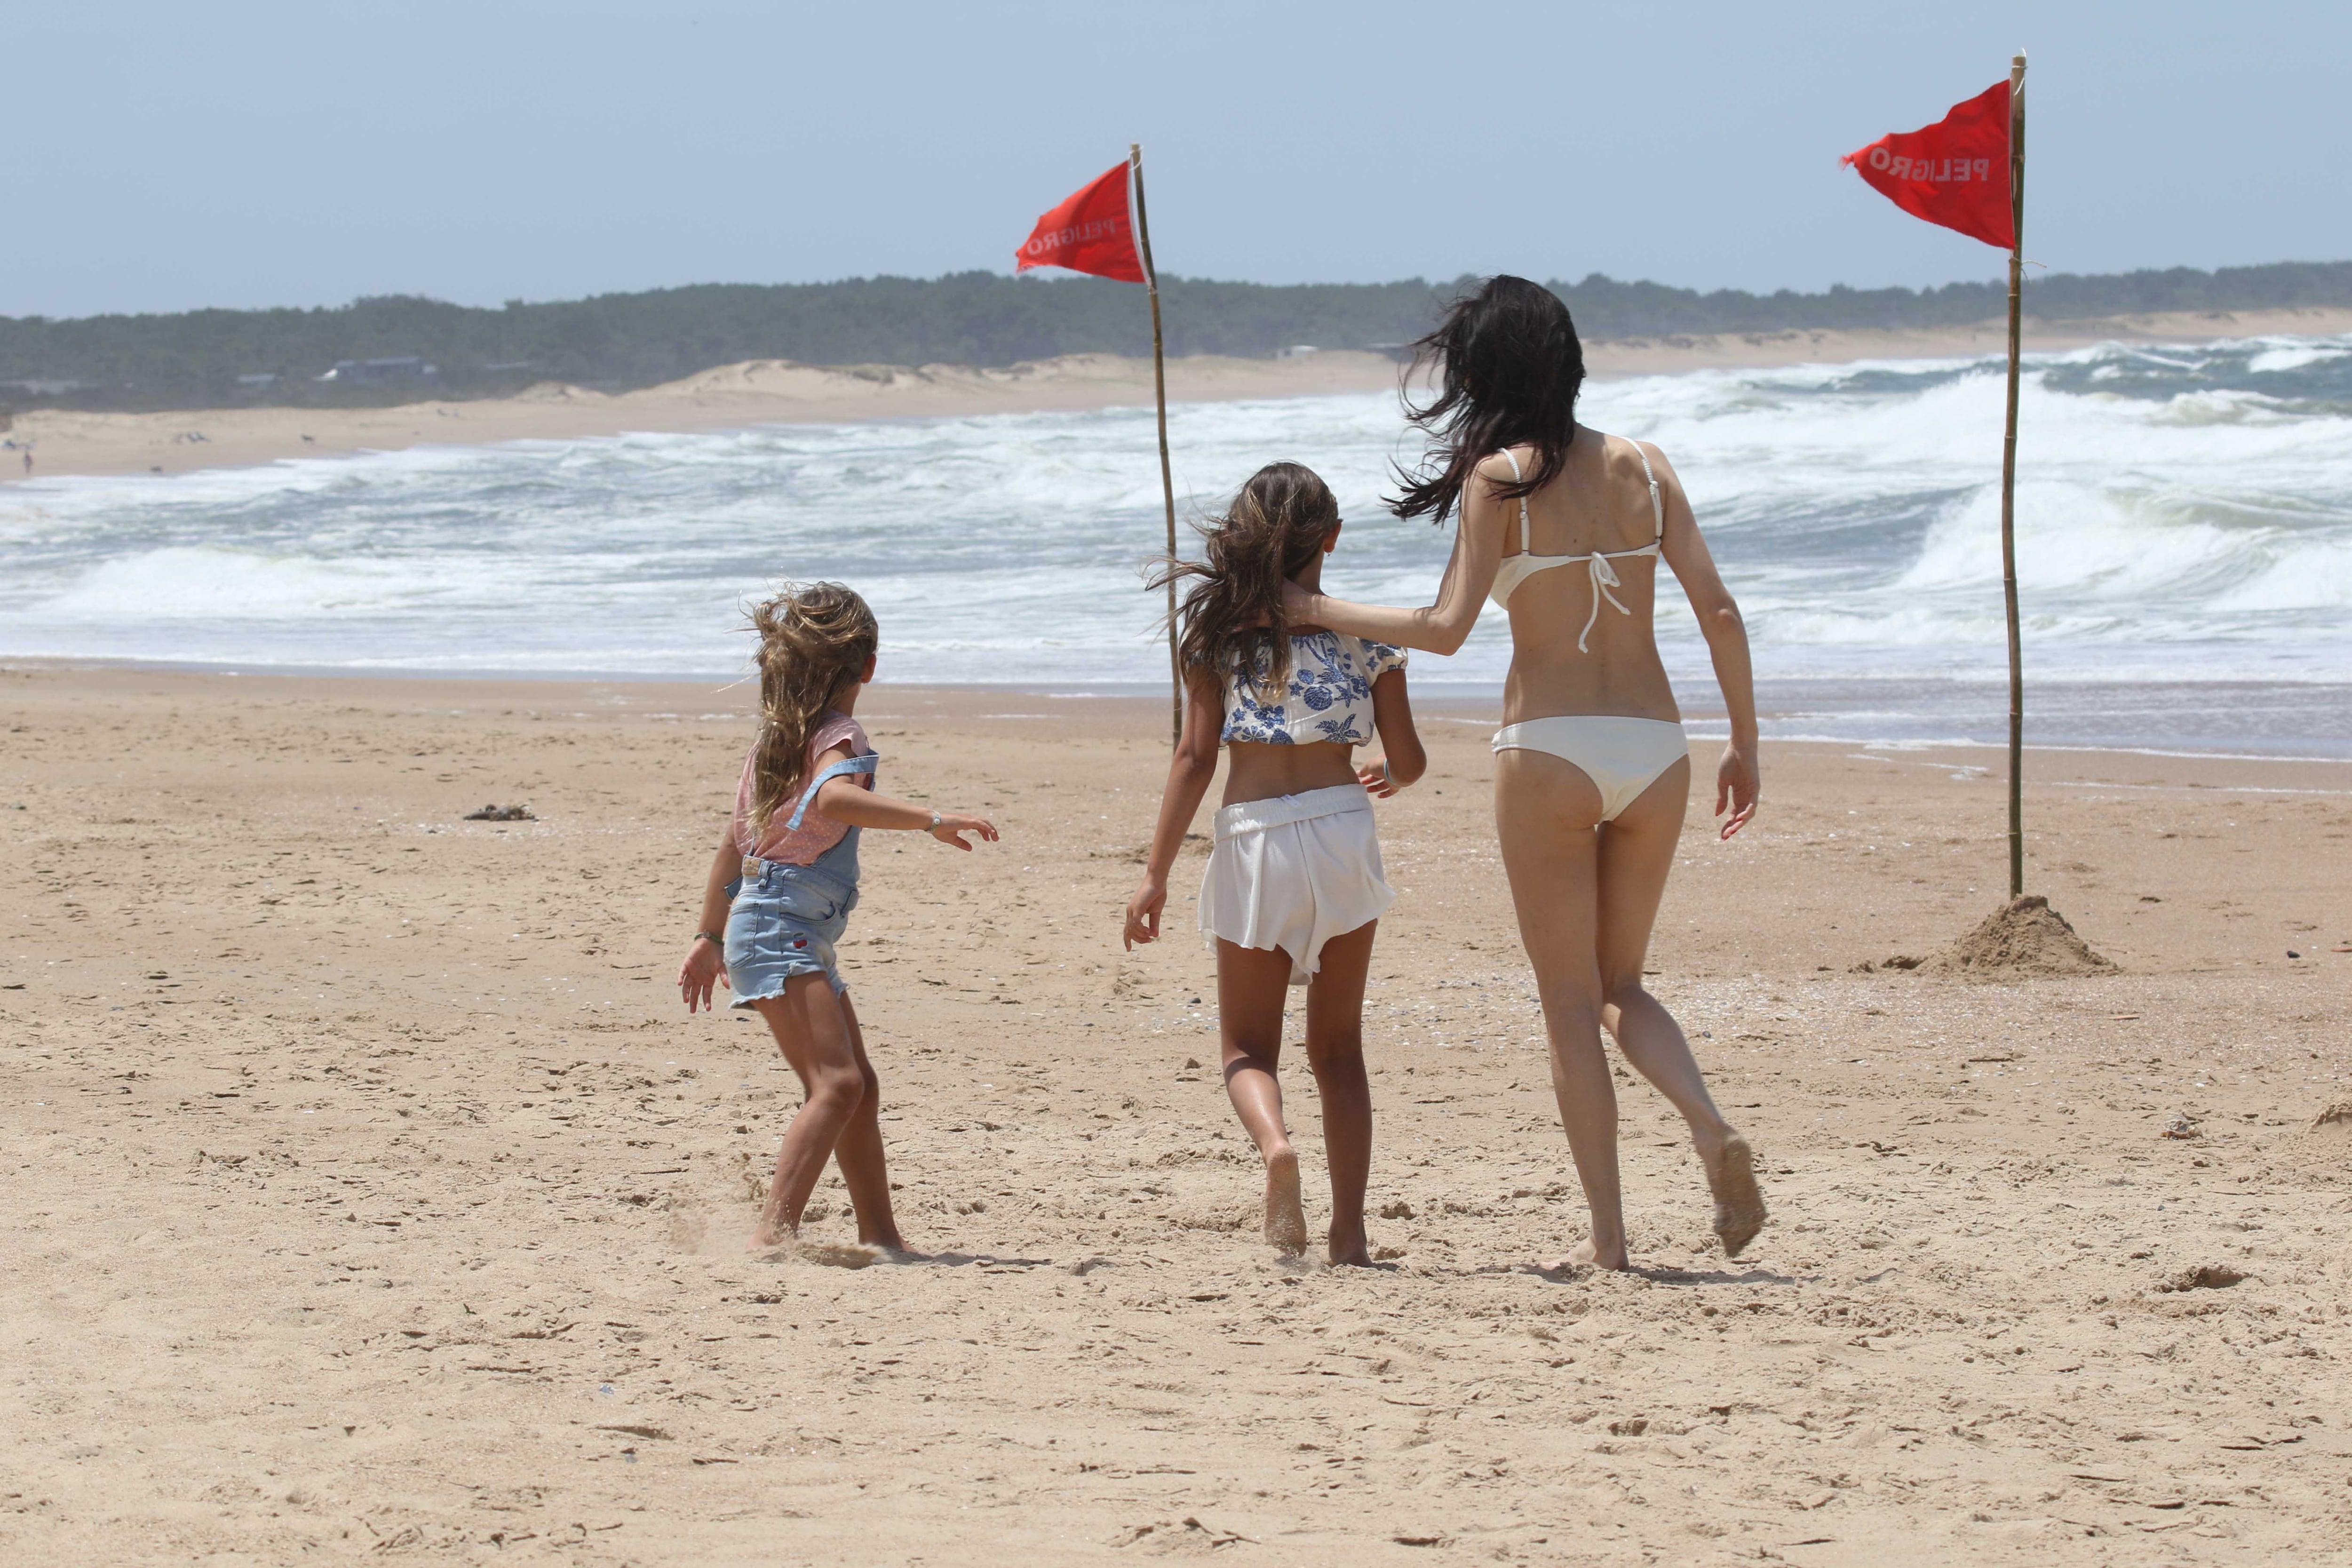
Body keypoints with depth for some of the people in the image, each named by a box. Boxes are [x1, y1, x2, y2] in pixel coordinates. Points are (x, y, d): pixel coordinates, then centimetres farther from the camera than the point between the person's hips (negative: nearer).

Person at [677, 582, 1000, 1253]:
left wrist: (712, 935, 27)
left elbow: (735, 841, 21)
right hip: (781, 929, -10)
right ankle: (775, 1230, -33)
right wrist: (930, 819, -41)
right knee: (836, 1082, -21)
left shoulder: (779, 737, 16)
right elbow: (833, 798, -35)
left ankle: (880, 1235, 24)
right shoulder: (838, 737, -11)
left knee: (860, 1083, 17)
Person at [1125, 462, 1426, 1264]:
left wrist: (1156, 874, 1)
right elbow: (1409, 760, 4)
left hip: (1254, 838, -1)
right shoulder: (1363, 632, 3)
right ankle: (1348, 1228, 7)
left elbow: (1195, 757, -3)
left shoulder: (1220, 627, 0)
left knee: (1248, 1045, 10)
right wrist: (1384, 775, 29)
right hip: (1343, 833, 1)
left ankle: (1274, 1142, -23)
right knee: (1338, 1048, 13)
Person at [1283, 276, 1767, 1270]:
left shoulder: (1498, 478, -5)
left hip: (1549, 750, -4)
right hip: (1652, 744, 4)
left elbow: (1447, 628, -13)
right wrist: (1745, 743, 13)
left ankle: (1607, 1234, 3)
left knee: (1570, 1002, 6)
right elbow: (1719, 614, 4)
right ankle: (1713, 1131, -9)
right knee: (1622, 986, 18)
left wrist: (1322, 612, -1)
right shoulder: (1642, 468, 8)